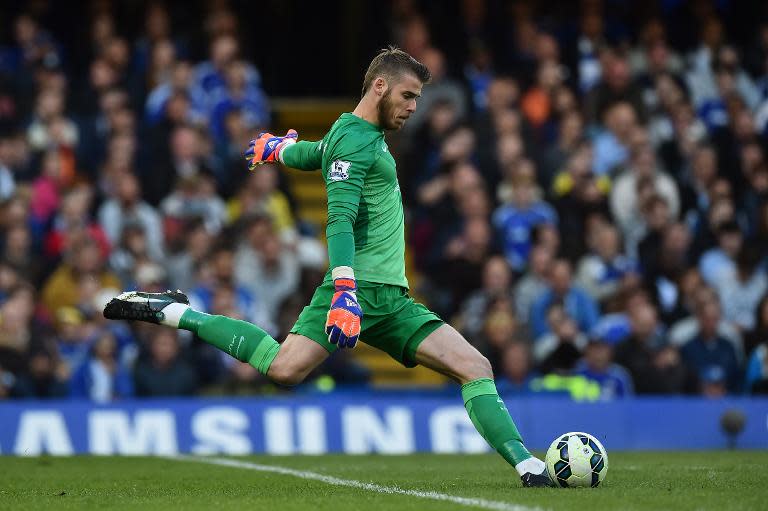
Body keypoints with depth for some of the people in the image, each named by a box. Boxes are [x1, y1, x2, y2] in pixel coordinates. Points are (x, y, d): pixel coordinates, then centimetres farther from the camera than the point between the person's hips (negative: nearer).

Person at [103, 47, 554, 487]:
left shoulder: (366, 135, 22)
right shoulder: (354, 140, -8)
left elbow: (309, 155, 41)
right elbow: (340, 222, -20)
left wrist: (278, 147, 65)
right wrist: (345, 292, -32)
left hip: (393, 299, 9)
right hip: (359, 285, -9)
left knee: (476, 366, -4)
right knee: (286, 368, -25)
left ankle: (529, 468, -8)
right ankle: (172, 311, -11)